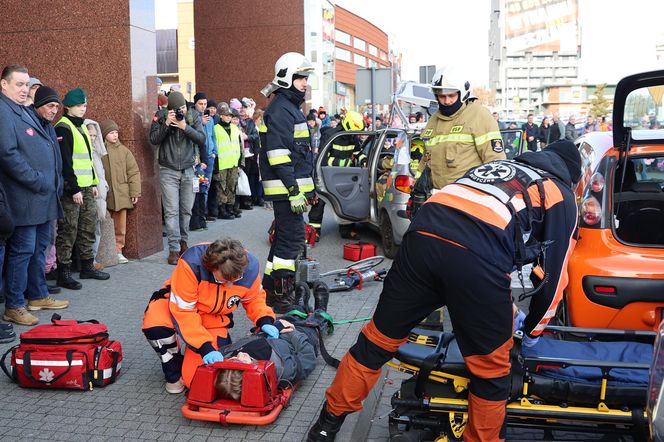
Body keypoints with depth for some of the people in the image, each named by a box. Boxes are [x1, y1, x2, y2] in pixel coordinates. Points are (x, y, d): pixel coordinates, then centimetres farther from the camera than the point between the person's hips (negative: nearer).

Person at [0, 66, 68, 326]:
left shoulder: (27, 112, 18)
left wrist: (55, 183, 13)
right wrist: (37, 181, -19)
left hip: (44, 196, 10)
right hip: (25, 198, -9)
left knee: (39, 247, 17)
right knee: (22, 250, -4)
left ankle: (38, 296, 29)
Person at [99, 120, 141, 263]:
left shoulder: (123, 150, 5)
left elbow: (133, 172, 5)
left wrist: (135, 192, 1)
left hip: (121, 195, 2)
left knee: (120, 226, 7)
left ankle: (118, 250, 18)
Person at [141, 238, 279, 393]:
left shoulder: (250, 267, -25)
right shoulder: (191, 264, -38)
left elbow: (254, 298, -3)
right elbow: (183, 310, -33)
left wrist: (264, 320, -22)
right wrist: (204, 347, -40)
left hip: (214, 319, 2)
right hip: (178, 303, -1)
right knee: (155, 326, -37)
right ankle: (174, 371, -6)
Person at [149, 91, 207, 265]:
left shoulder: (193, 117, 2)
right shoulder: (160, 116, -3)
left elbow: (201, 139, -8)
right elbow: (154, 140, -10)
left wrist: (185, 127, -20)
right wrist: (166, 124, -20)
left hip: (188, 170, 2)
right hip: (168, 171, -2)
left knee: (186, 210, 7)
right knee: (171, 211, -6)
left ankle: (183, 242, 25)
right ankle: (174, 249, -4)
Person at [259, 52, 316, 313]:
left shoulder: (291, 108, 21)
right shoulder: (280, 110, -14)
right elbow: (279, 155, -22)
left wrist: (308, 187, 27)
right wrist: (294, 190, -25)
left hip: (295, 185, 11)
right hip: (286, 187, -11)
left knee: (285, 236, 16)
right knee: (293, 238, -8)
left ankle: (271, 288, 27)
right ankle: (281, 295, -2)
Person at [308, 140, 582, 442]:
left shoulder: (494, 165, 39)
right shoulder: (562, 196, 25)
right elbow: (554, 274, 23)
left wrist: (504, 309, 52)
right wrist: (533, 330, 41)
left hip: (422, 235, 5)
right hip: (478, 255, -5)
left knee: (379, 338, 18)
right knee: (491, 368, 16)